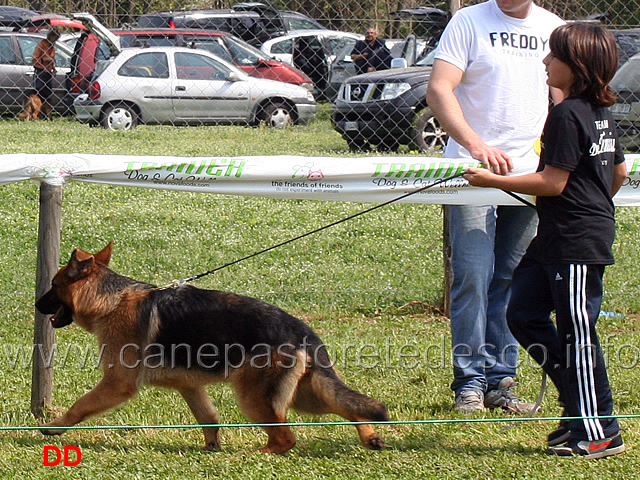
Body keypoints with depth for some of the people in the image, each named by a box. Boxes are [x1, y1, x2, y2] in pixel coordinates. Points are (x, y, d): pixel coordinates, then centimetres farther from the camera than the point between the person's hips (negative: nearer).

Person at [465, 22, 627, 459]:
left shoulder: (567, 115, -18)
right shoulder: (601, 113, 11)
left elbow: (553, 182, -20)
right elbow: (620, 171, 21)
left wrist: (494, 180, -13)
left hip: (576, 244, -10)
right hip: (555, 239, 10)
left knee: (576, 333, -4)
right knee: (523, 315, 12)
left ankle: (599, 434, 3)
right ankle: (581, 406, 17)